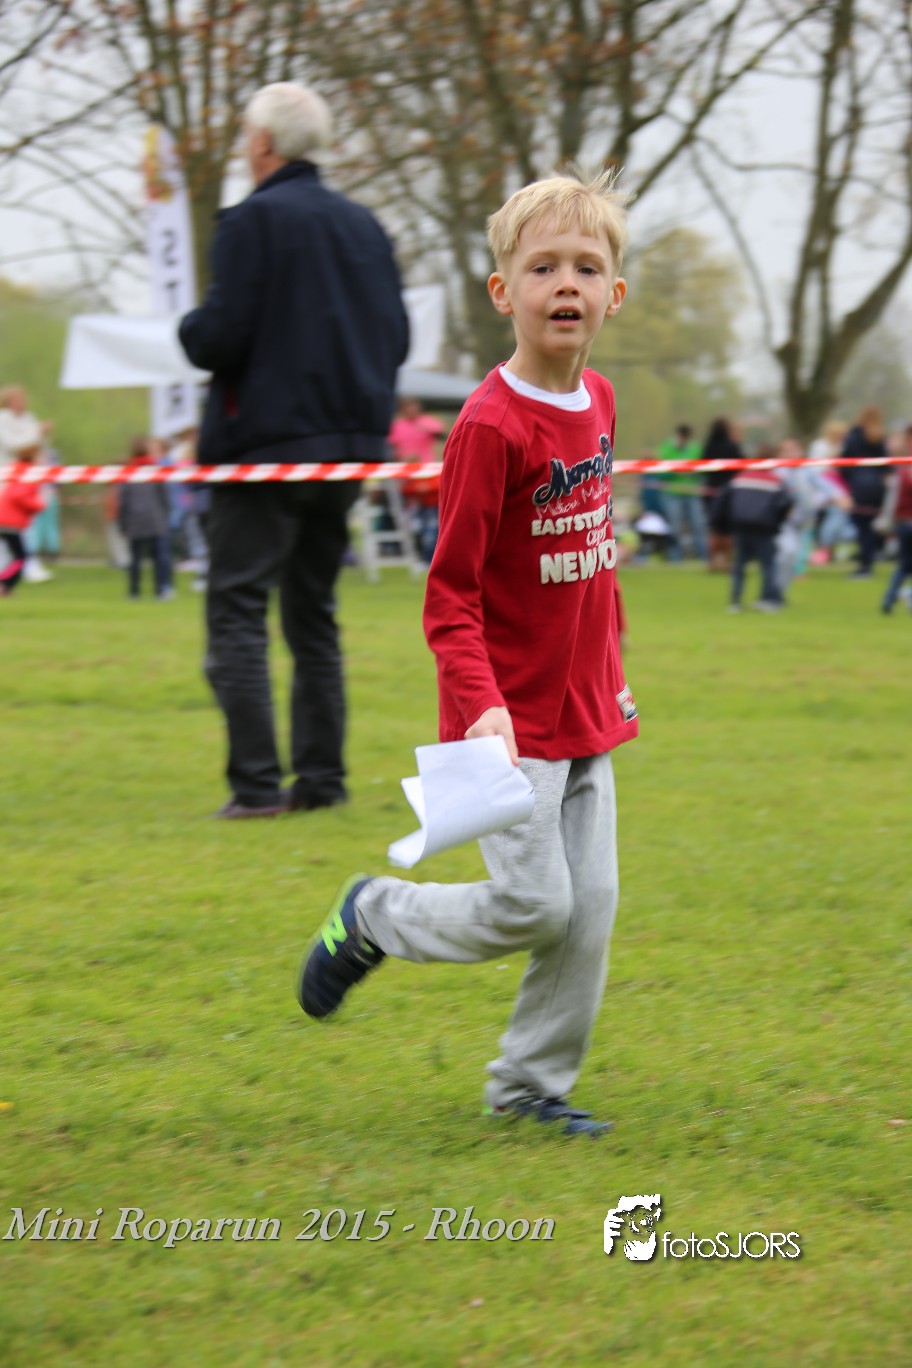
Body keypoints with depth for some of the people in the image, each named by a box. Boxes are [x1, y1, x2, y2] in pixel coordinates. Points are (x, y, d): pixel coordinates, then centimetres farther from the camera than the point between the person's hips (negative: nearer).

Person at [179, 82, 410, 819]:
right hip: (349, 445, 7)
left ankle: (257, 781, -12)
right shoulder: (364, 225, 10)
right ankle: (322, 777, 11)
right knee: (314, 613, 14)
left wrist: (189, 329, 5)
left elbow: (220, 338, -15)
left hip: (267, 441, -7)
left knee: (237, 611, -4)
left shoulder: (254, 220, -11)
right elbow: (397, 338, 12)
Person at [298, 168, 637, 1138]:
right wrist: (481, 708, -29)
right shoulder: (490, 427, -18)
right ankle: (371, 919, 16)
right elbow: (450, 596, -18)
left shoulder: (597, 403, 6)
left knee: (590, 906, 6)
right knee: (534, 904, -9)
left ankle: (531, 1085, 19)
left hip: (584, 714, 7)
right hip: (512, 720, -7)